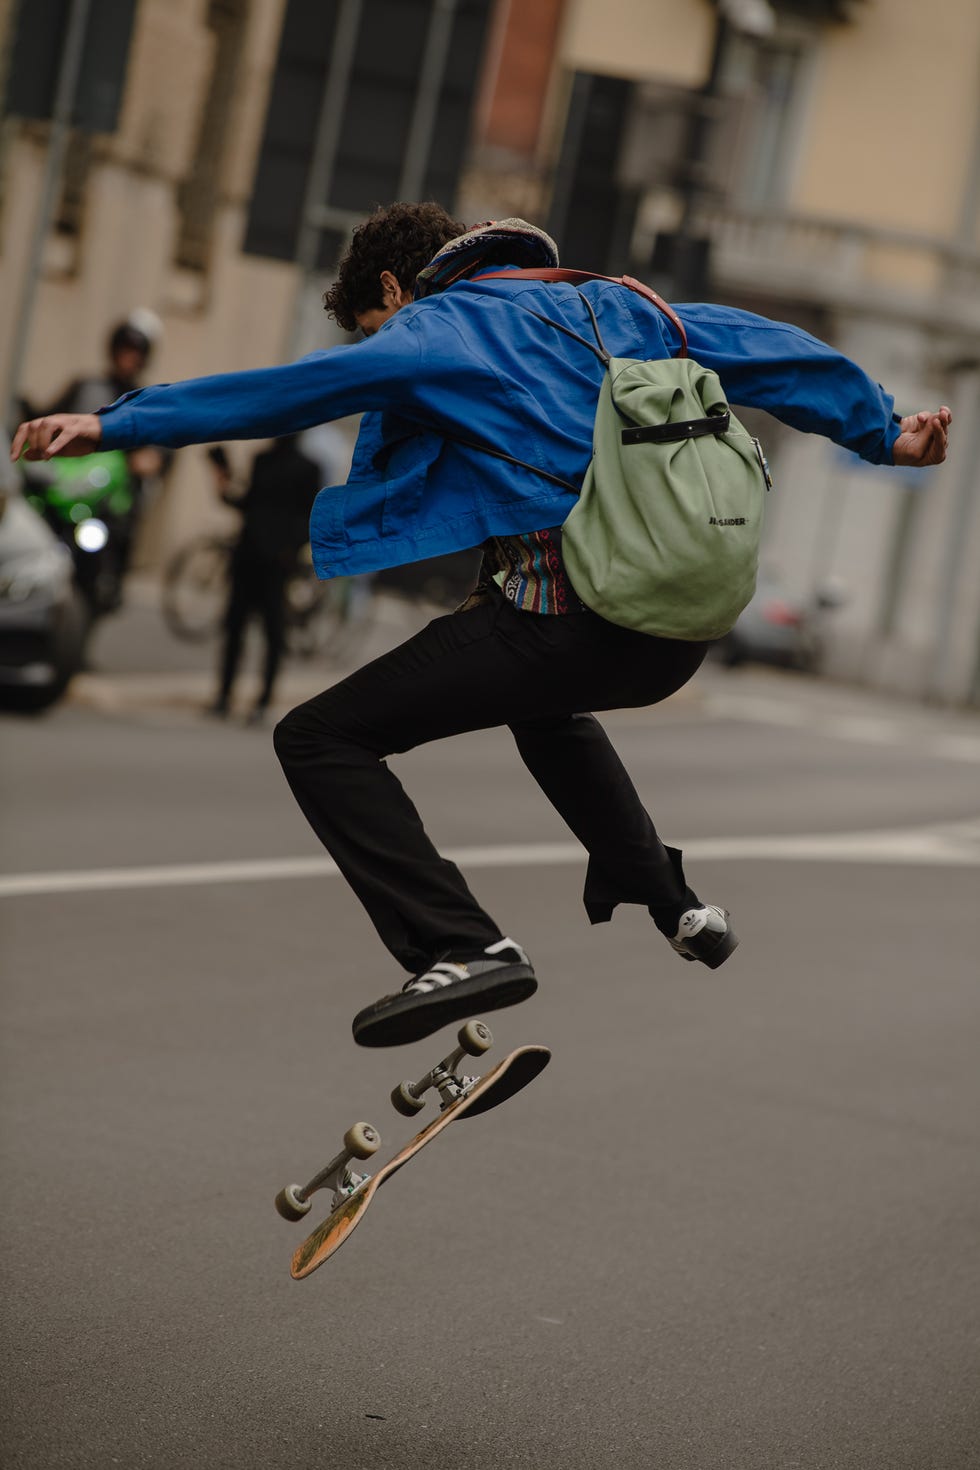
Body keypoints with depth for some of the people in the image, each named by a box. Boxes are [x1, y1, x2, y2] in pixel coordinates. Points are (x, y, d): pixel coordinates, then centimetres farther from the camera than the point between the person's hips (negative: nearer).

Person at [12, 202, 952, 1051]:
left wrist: (117, 424, -9)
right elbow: (765, 351, 28)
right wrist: (883, 434, 38)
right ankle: (672, 903, 37)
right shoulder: (606, 307, 24)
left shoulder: (435, 330, 5)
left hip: (565, 614, -8)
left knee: (321, 742, -2)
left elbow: (288, 387, -7)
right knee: (545, 705, 41)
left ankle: (462, 947, -16)